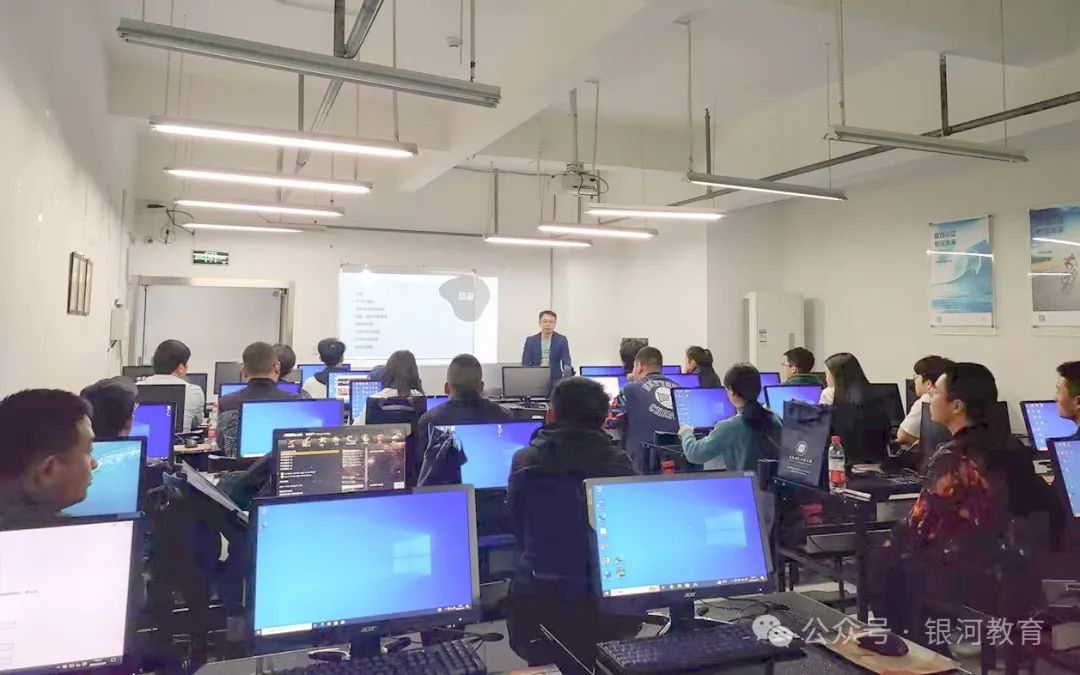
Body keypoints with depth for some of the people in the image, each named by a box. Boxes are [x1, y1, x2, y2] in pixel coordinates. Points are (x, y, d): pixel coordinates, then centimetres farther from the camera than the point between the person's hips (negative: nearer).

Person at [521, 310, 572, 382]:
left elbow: (566, 362, -4)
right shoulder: (530, 341, 4)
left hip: (555, 381, 0)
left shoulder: (562, 340, 2)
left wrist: (567, 370, -28)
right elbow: (525, 364, 2)